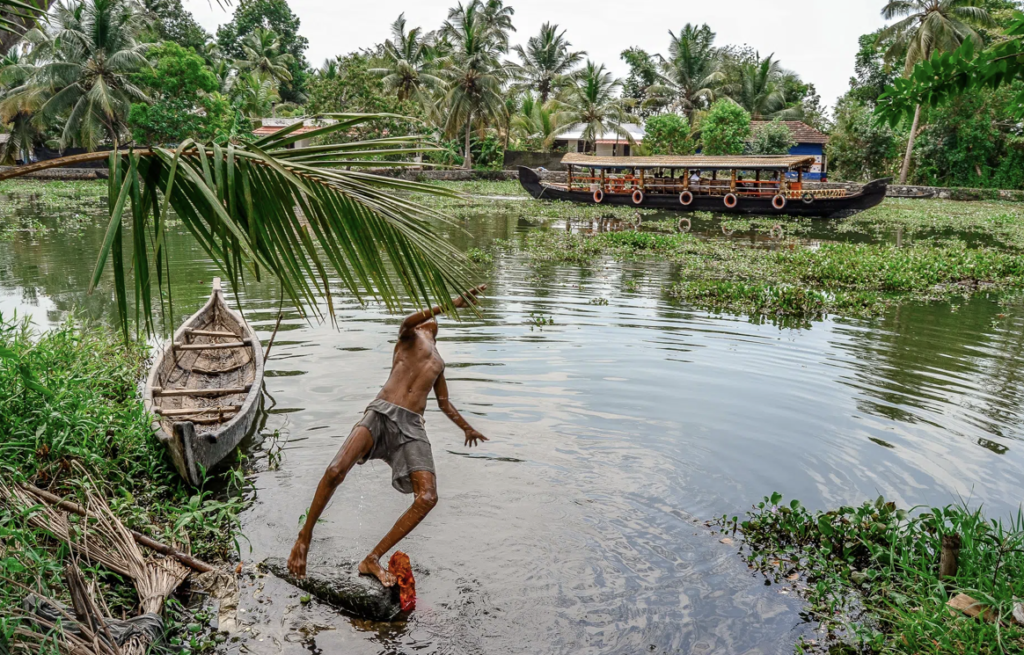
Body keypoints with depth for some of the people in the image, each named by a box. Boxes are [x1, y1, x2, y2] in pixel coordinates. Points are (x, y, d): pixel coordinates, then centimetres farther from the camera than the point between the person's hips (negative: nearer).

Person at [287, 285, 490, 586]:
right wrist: (453, 302, -15)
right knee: (336, 471, -25)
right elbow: (407, 321, -9)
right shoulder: (410, 336, 16)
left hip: (412, 427, 5)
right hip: (382, 414, -5)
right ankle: (306, 535, 1)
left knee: (428, 496, -18)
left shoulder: (438, 362, 34)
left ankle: (372, 560, -7)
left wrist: (467, 428, 48)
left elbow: (444, 403, 43)